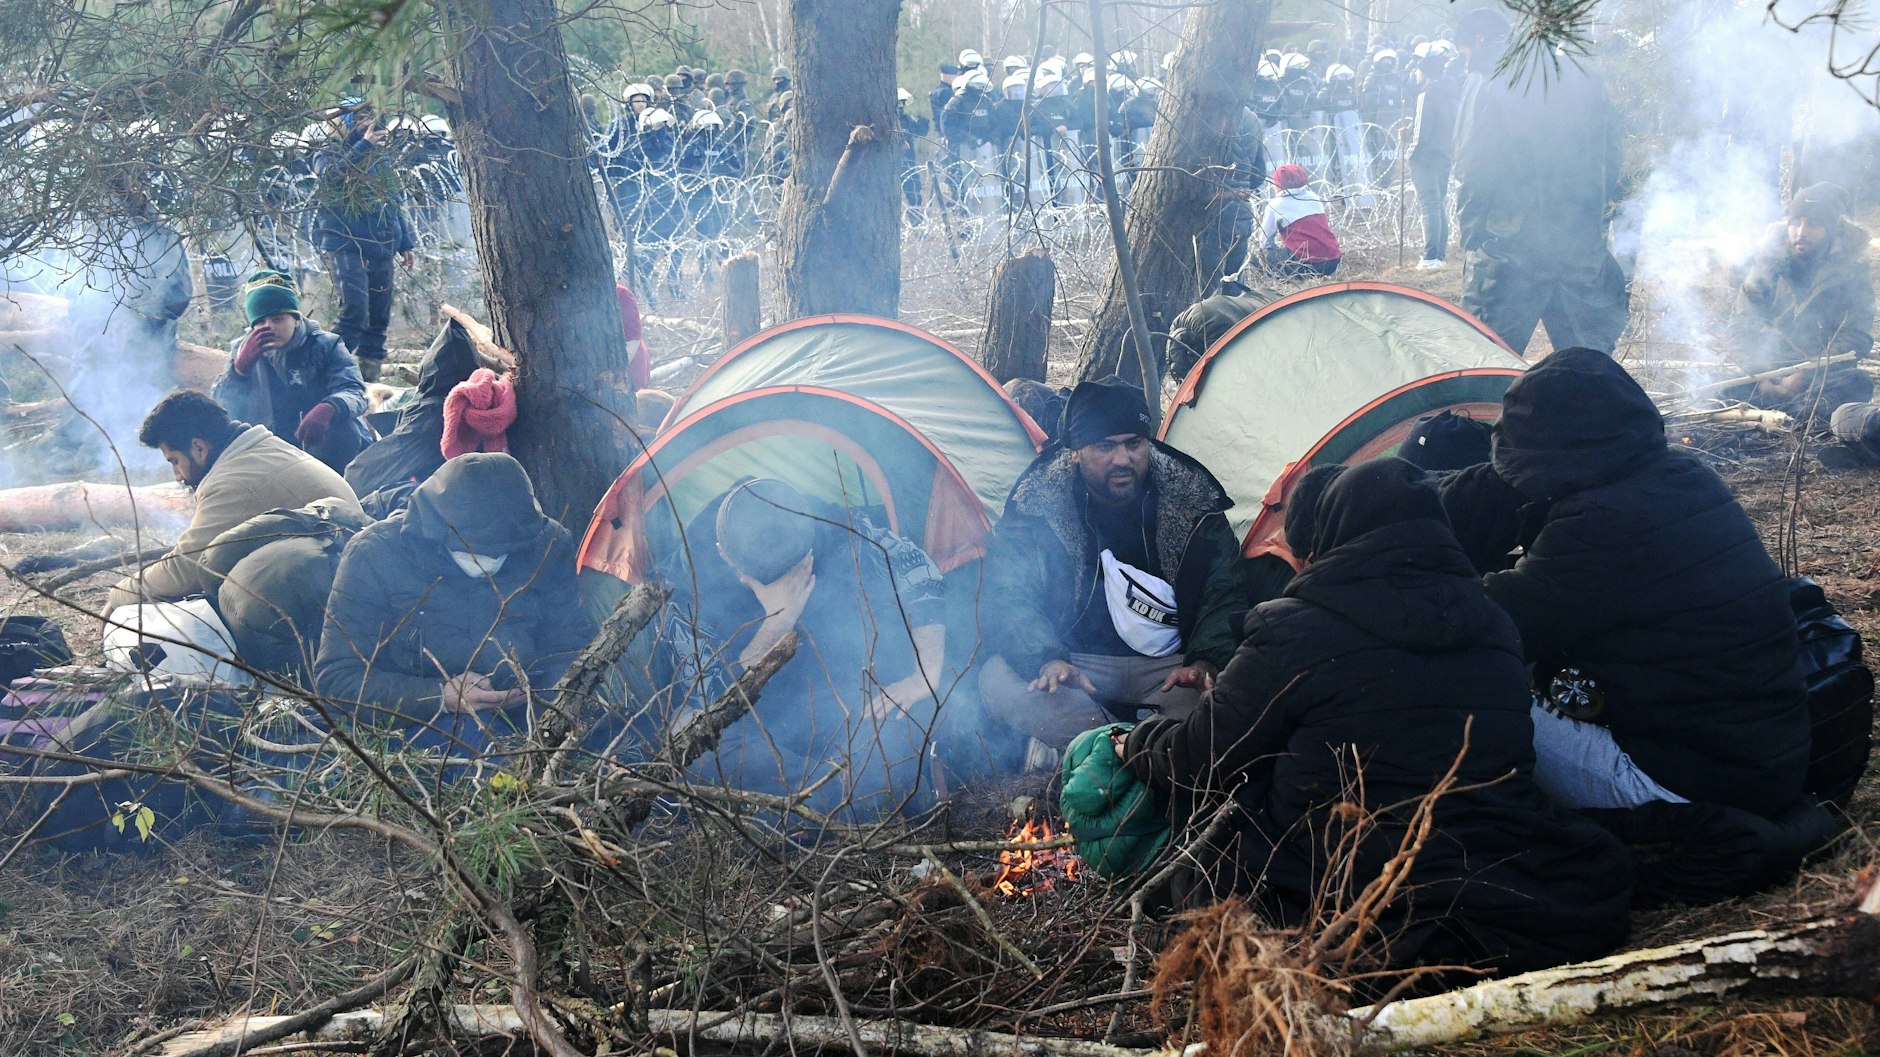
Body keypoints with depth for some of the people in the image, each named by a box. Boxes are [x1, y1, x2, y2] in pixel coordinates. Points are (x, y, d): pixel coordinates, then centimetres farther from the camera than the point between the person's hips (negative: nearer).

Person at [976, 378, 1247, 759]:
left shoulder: (1191, 500, -2)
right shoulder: (1038, 504, -7)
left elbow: (1223, 598, -1)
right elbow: (1006, 601, -10)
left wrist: (1205, 662, -22)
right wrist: (1047, 660, -31)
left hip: (1168, 667, 1)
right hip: (1077, 665, 0)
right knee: (999, 681, -31)